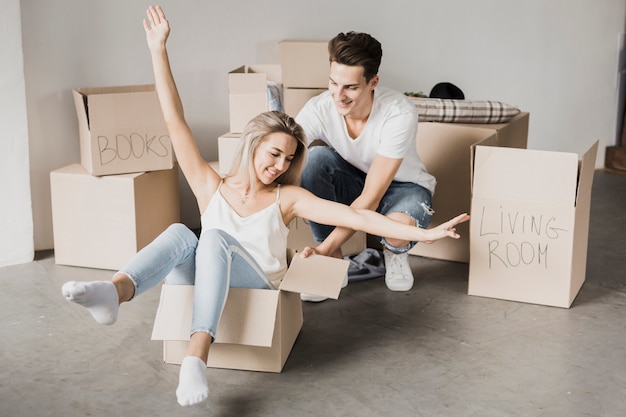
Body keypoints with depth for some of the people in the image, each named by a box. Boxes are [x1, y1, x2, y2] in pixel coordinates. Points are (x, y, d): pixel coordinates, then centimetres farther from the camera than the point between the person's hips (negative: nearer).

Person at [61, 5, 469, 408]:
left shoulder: (286, 198, 4)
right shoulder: (212, 187, 7)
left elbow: (354, 216, -6)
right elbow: (176, 122, 3)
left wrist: (422, 233, -15)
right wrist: (159, 50, 0)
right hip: (205, 295, 2)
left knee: (215, 238, -30)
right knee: (181, 234, -27)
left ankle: (197, 355, -50)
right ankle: (116, 292, -56)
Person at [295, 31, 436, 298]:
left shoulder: (400, 114, -32)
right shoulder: (319, 109, -24)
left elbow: (371, 198, -33)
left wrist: (323, 249, -37)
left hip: (402, 186, -3)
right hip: (353, 182, 3)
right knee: (315, 158, -29)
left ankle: (395, 253, 3)